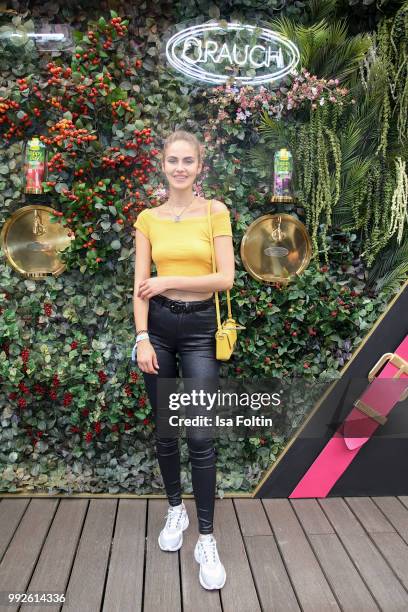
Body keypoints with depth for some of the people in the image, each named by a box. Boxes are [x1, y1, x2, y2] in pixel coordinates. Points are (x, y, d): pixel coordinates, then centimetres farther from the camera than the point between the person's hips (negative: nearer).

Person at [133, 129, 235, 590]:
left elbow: (226, 277, -9)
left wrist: (169, 281, -11)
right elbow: (140, 286, 1)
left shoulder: (215, 212, 0)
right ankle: (175, 510, 33)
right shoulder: (147, 219, 5)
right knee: (164, 430, 12)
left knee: (201, 437, -4)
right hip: (158, 325, 2)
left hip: (200, 327, -2)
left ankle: (207, 539, 10)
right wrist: (142, 338, -8)